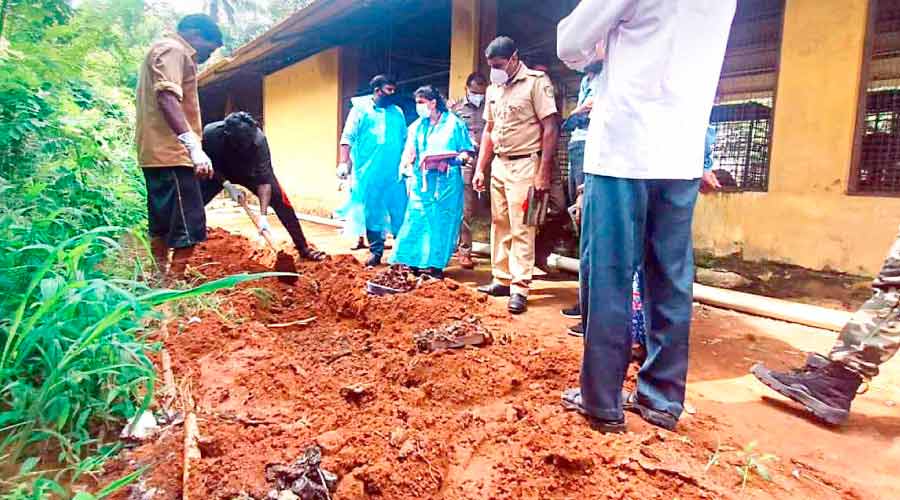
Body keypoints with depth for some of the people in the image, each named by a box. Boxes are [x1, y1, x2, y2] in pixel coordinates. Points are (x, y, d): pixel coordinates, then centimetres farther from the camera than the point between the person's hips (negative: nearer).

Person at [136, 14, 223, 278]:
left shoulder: (167, 52, 28)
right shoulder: (172, 50, -5)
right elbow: (167, 98, -21)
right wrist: (194, 145, -31)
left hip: (156, 153, 11)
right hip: (171, 153, -11)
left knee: (163, 225, 14)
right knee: (189, 225, -13)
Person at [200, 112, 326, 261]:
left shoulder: (259, 140, -36)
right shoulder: (210, 134, -34)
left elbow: (264, 180, -32)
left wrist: (263, 215, -38)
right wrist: (227, 185, -24)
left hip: (251, 171, -1)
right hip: (218, 172, 1)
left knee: (280, 199, -17)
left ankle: (303, 248, -10)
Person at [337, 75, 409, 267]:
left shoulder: (397, 112, 14)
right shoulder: (360, 108, 4)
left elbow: (405, 140, 16)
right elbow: (348, 138, -2)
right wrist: (344, 163, -12)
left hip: (394, 172, 3)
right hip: (368, 172, -2)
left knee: (399, 211, 0)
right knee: (371, 211, 4)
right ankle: (376, 251, 15)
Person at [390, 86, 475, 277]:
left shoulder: (454, 123, 2)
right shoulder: (417, 126, 15)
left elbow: (467, 152, 0)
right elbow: (410, 152, 12)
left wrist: (453, 160, -19)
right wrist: (406, 168, -6)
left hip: (446, 181, -3)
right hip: (421, 181, 3)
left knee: (441, 222, -1)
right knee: (416, 220, 0)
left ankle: (435, 264, 7)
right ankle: (414, 262, 7)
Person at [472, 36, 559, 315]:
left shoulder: (536, 82, -7)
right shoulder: (493, 88, 14)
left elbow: (551, 128, -11)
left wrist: (543, 173, -16)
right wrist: (480, 169, 13)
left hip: (524, 165, -7)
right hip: (498, 165, 7)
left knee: (521, 229, -7)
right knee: (500, 225, 9)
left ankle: (520, 289, -2)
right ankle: (502, 280, 18)